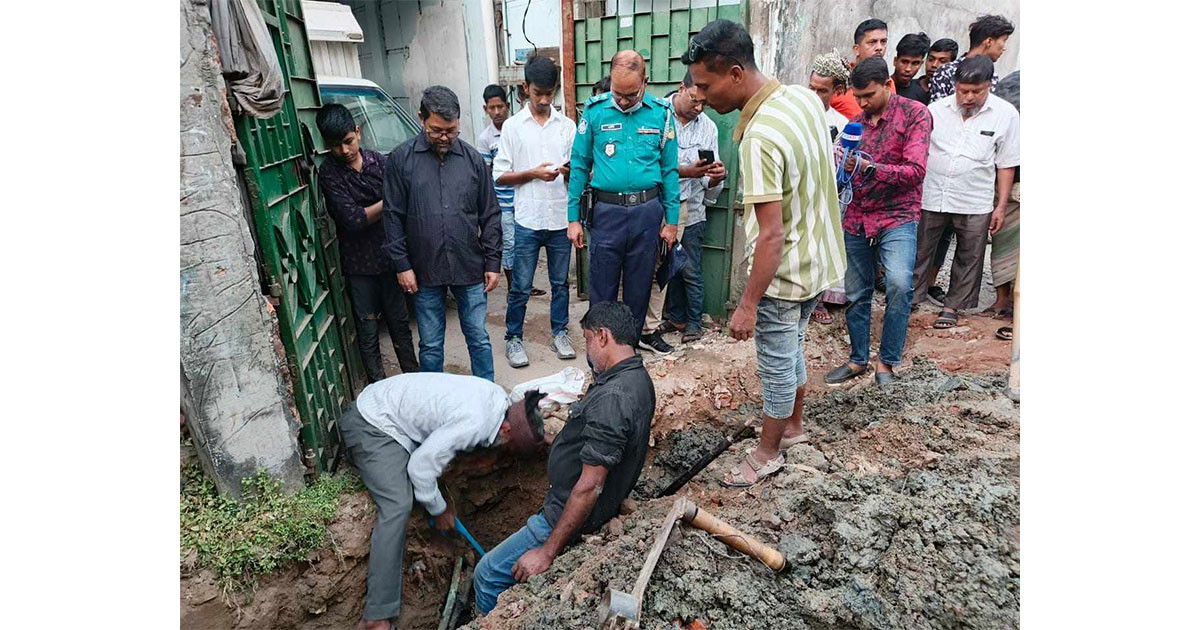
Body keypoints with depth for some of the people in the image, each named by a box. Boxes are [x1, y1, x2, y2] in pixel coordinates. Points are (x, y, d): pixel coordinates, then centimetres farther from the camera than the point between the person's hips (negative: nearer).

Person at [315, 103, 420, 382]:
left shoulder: (378, 161, 0)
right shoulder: (329, 173, -9)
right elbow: (353, 219, -18)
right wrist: (387, 202, -13)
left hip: (388, 256, 3)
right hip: (359, 263, -2)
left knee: (400, 321, 14)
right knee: (368, 330, 8)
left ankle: (413, 375, 29)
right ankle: (379, 386, 21)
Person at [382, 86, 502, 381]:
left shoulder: (472, 158, 4)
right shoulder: (401, 159, 0)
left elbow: (490, 215, 6)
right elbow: (393, 217, 1)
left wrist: (493, 262, 3)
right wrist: (401, 265, -4)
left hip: (470, 268, 1)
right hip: (426, 271, -1)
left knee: (479, 339, 10)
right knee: (431, 345, 10)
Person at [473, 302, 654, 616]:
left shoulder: (611, 398, -31)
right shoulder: (639, 377, 1)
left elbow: (590, 486, -28)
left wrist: (547, 552, -22)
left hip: (574, 516, -10)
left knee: (488, 573, -1)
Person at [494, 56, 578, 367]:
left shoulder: (567, 126, 8)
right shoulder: (513, 126, 2)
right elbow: (500, 176, 0)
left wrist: (569, 171, -14)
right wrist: (534, 173, -14)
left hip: (561, 218, 2)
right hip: (528, 220, -2)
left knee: (560, 282, 13)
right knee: (521, 286, 5)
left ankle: (559, 332, 28)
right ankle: (513, 338, 20)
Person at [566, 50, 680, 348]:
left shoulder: (661, 113, 0)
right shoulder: (595, 110, -1)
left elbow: (669, 170, 5)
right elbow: (579, 165, 3)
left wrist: (671, 220, 4)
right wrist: (573, 217, 1)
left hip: (647, 211, 1)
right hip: (607, 211, -1)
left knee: (639, 287, 13)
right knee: (602, 289, 6)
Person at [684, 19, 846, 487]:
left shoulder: (760, 139, -29)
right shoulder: (805, 97, -2)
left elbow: (772, 235, -28)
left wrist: (748, 304, -21)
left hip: (784, 274, -9)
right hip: (818, 261, 9)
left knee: (777, 366, 9)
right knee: (791, 351, 25)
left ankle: (767, 454, 30)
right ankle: (793, 427, 45)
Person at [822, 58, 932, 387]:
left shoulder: (915, 114, -5)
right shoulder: (857, 121, 11)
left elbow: (916, 171, -15)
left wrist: (868, 168, -28)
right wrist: (839, 165, -4)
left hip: (897, 216, -5)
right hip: (857, 218, 5)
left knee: (899, 284, -24)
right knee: (857, 294, 9)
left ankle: (887, 362, -7)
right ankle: (858, 360, 25)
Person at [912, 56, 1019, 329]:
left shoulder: (1005, 115, -3)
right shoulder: (936, 109, -1)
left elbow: (1006, 165, 2)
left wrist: (1001, 206, 1)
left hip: (975, 204, 0)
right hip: (930, 197, 0)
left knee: (968, 258, 10)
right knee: (919, 252, 7)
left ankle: (952, 306, 25)